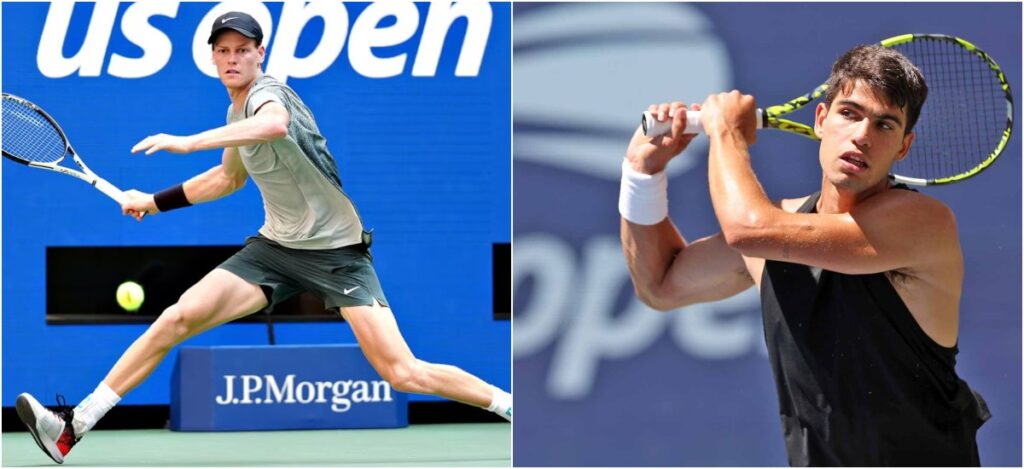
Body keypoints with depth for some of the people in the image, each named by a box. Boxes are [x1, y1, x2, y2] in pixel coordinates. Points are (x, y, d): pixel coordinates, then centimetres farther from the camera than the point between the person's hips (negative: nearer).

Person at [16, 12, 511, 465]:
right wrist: (156, 201, 27)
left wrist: (188, 142, -47)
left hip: (336, 250, -7)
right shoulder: (237, 110, 10)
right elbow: (231, 176, 30)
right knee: (176, 318, -10)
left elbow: (275, 124, -44)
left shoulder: (267, 92, -16)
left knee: (402, 373, -17)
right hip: (276, 246, 7)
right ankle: (72, 427, -9)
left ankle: (512, 405, 0)